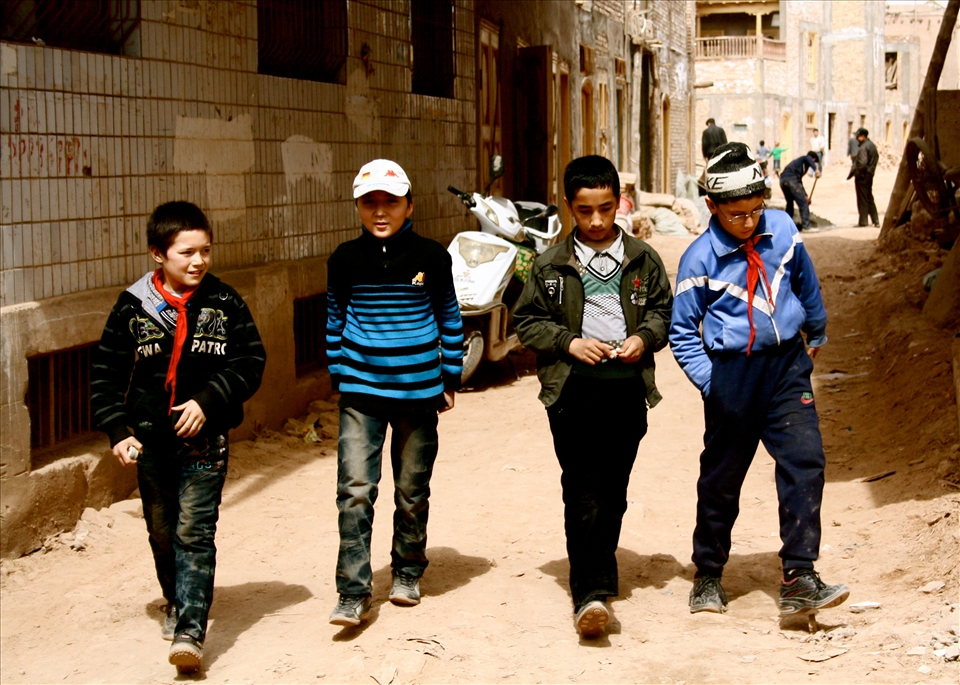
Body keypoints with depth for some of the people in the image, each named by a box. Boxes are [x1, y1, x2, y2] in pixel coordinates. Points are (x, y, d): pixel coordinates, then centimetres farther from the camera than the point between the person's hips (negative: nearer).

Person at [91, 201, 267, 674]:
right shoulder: (133, 307, -2)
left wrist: (207, 400, -13)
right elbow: (106, 373, 3)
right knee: (162, 532, 16)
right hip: (151, 440, 2)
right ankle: (176, 602, 39)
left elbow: (251, 362, -1)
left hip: (204, 440, -2)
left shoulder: (224, 304, -3)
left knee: (195, 533, -10)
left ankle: (190, 629, -13)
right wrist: (117, 431, -5)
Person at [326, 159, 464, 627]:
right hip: (361, 393, 0)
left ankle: (408, 574, 31)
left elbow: (450, 317, 7)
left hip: (418, 390, 0)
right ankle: (354, 593, -8)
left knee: (412, 490, 12)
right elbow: (335, 320, 12)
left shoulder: (431, 257, -2)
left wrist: (450, 377, 8)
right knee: (355, 489, -10)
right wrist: (338, 376, 12)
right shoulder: (344, 260, 1)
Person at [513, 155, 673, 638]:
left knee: (613, 490, 7)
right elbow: (527, 321, 8)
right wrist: (568, 342, -7)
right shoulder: (551, 266, 5)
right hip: (573, 387, -2)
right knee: (583, 491, -10)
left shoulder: (642, 260, 9)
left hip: (627, 386, 2)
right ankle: (591, 592, -14)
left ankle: (598, 576, 23)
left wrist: (644, 337, -3)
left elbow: (664, 309, 17)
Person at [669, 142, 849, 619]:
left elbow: (806, 282, 18)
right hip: (732, 371, -3)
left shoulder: (782, 230, -1)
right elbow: (682, 331, -3)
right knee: (721, 477, 8)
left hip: (787, 365, 3)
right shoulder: (701, 258, -11)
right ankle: (708, 578, 25)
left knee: (804, 462, -10)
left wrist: (816, 333, 29)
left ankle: (799, 580, -7)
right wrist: (709, 381, -11)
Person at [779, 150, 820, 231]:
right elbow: (808, 159, -14)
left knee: (790, 202, 27)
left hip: (782, 180, 8)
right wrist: (816, 169, -28)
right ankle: (806, 225, -6)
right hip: (791, 178, -8)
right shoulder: (806, 158, 14)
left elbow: (799, 181, 41)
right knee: (803, 203, -3)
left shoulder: (799, 160, 37)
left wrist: (805, 195, 43)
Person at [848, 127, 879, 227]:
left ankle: (863, 221, 6)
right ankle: (876, 221, 17)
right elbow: (877, 157, 19)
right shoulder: (872, 145, 9)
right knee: (870, 198, 16)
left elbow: (862, 163, -26)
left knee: (862, 200, 0)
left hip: (862, 176, -9)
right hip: (870, 176, 9)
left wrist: (856, 174, -16)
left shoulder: (863, 148, -20)